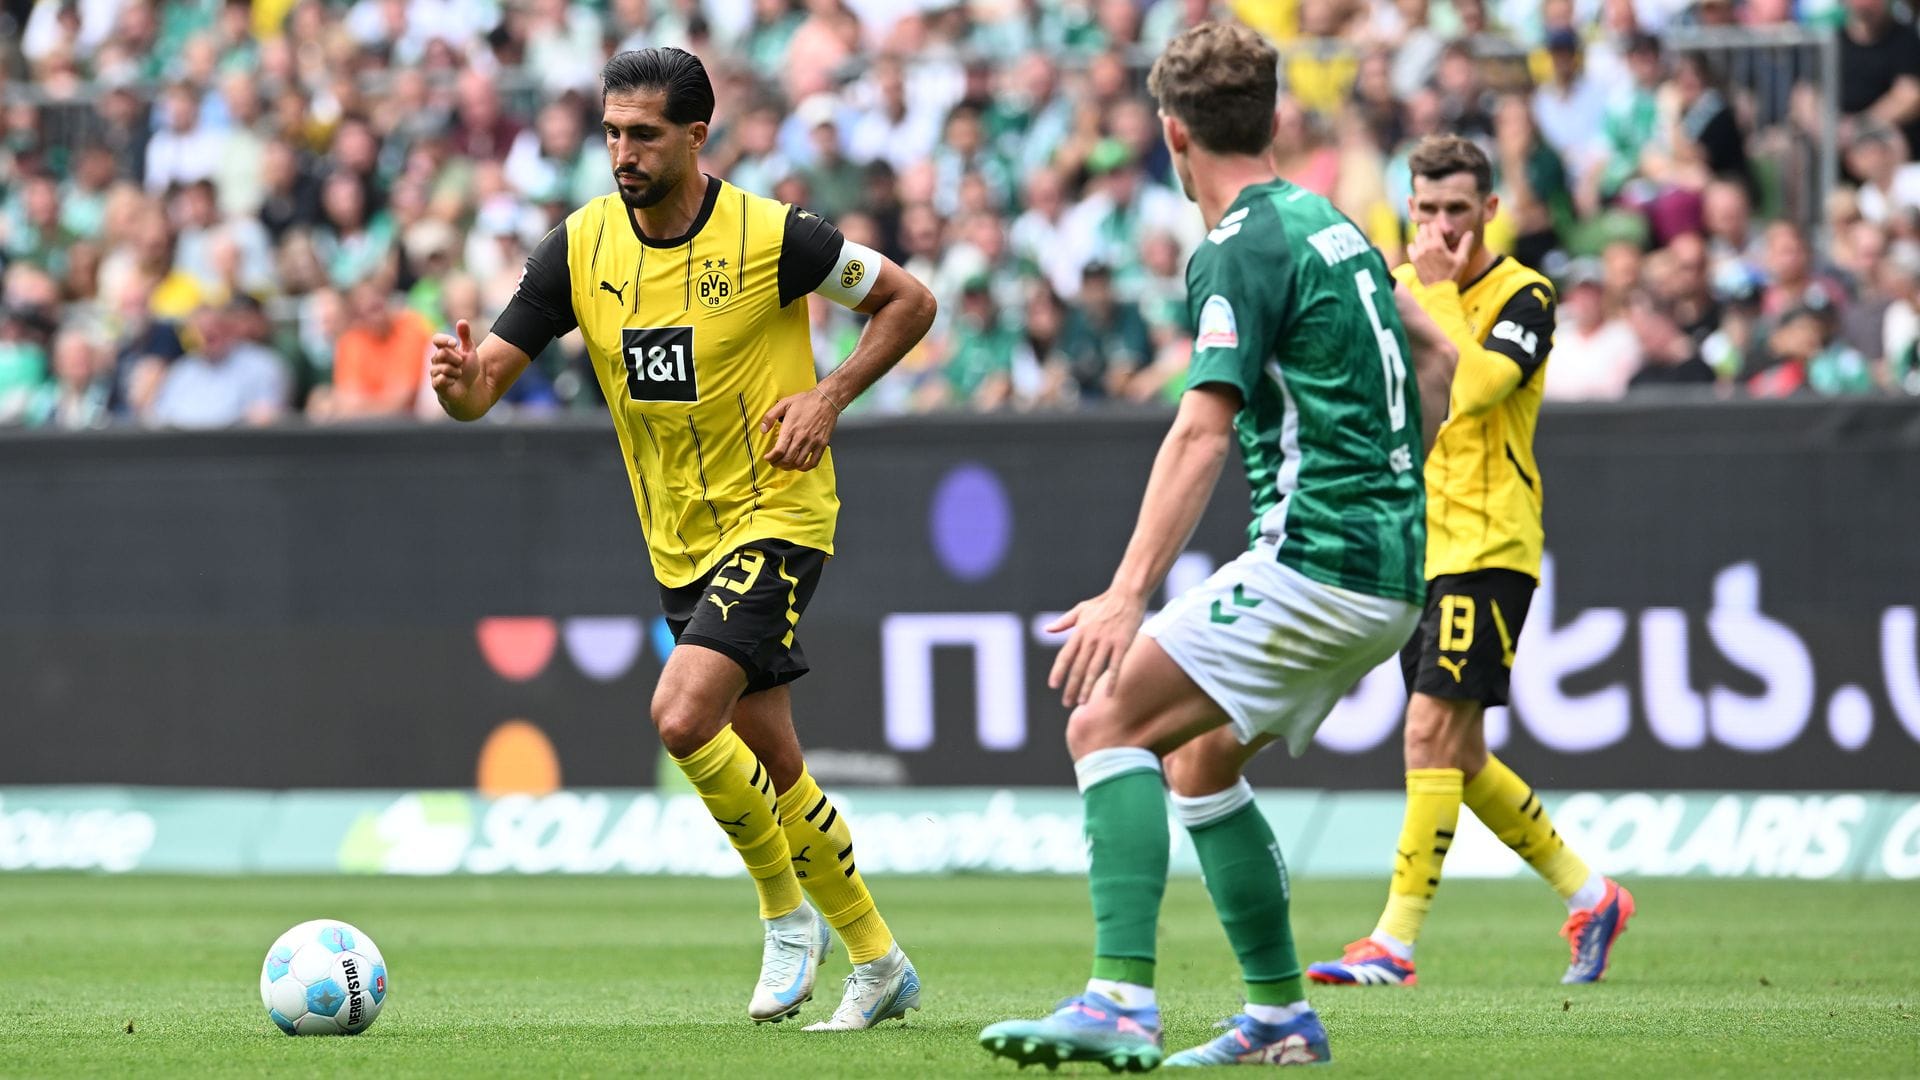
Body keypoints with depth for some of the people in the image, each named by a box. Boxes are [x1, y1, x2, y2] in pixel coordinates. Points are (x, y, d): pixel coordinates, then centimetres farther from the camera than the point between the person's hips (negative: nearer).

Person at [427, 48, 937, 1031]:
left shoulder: (770, 236, -16)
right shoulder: (579, 248, -4)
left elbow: (907, 300, -2)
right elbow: (484, 388, -5)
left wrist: (830, 397, -15)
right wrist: (460, 378, -29)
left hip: (776, 514, -6)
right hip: (680, 542, 6)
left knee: (684, 714, -24)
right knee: (771, 762, 11)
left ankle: (787, 911, -3)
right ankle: (878, 963, 25)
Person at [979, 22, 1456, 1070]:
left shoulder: (1241, 253, -11)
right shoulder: (1334, 226, 16)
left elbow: (1202, 433, -23)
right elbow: (1433, 357, 32)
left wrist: (1129, 593, -30)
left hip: (1315, 562, -9)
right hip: (1394, 571, 9)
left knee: (1107, 720, -12)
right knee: (1198, 756, 20)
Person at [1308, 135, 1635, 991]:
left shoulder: (1523, 296, -9)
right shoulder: (1397, 287, 12)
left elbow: (1473, 386, -27)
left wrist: (1440, 289, -19)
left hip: (1487, 550, -8)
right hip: (1415, 551, 8)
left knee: (1432, 736, -15)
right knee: (1461, 758, 10)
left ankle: (1396, 942, -17)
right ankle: (1589, 895, 24)